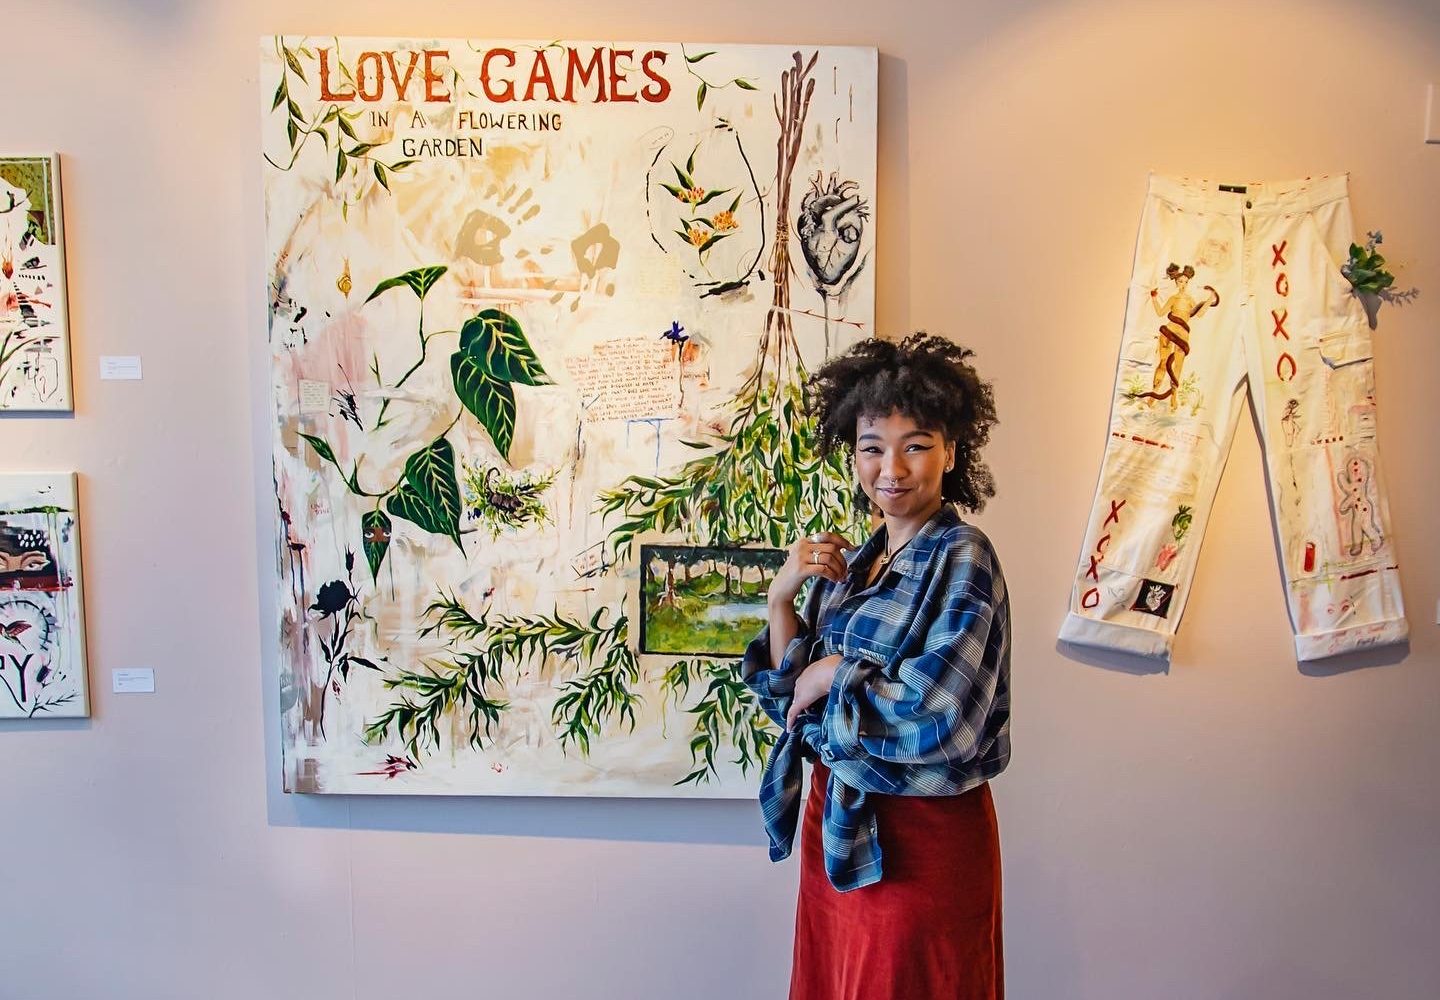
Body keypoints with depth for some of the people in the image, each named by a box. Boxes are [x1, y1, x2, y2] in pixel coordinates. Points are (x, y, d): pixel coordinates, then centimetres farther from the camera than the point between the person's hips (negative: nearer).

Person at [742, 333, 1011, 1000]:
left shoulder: (961, 556, -16)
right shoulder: (854, 560, 5)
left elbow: (938, 719, -26)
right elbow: (790, 699, 3)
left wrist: (837, 673, -14)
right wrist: (782, 597, -10)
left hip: (919, 836, -7)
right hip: (836, 817, 7)